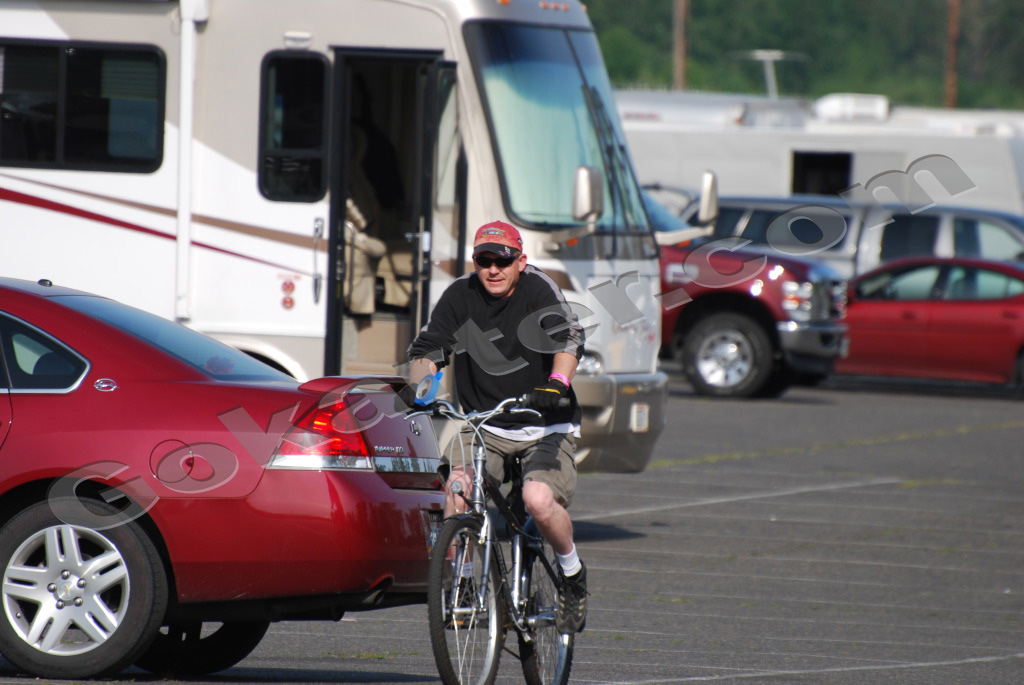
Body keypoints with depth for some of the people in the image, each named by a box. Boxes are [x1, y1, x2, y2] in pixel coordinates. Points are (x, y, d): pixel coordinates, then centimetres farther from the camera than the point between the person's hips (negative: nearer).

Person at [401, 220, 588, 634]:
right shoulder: (461, 296, 0)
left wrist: (558, 383, -41)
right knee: (457, 484, -27)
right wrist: (419, 383, -23)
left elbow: (569, 339, -22)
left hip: (545, 426, -3)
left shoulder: (538, 289, -9)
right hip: (484, 425, 3)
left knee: (538, 499, -28)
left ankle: (572, 573, 2)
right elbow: (428, 348, -1)